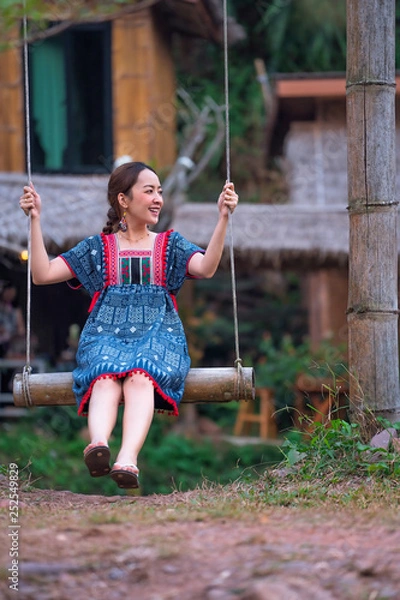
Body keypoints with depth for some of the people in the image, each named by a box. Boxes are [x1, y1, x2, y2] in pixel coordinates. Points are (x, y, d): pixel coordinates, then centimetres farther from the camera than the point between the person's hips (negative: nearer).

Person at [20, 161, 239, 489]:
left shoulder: (171, 244, 21)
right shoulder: (98, 247, 21)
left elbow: (206, 267, -1)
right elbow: (42, 274, 12)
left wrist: (223, 217, -11)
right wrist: (35, 219, 5)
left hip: (158, 331, 0)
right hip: (106, 332, 0)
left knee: (141, 375, -36)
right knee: (106, 375, -36)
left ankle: (128, 459, -60)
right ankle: (99, 445, -64)